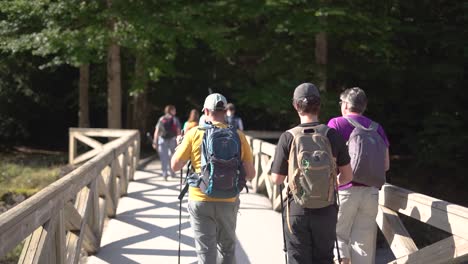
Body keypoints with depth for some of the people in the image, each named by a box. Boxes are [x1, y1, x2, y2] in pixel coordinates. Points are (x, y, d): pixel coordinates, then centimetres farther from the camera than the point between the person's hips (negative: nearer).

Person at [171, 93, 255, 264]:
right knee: (227, 249, 19)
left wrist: (180, 146, 17)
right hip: (228, 202, 2)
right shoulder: (238, 136, -3)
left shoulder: (194, 134, -6)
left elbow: (175, 166, -1)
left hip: (200, 201, -2)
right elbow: (250, 174, -2)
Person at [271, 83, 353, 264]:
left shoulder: (288, 137, -10)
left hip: (297, 210, -1)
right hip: (326, 210, 1)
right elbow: (347, 176, 0)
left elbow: (277, 179, -6)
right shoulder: (333, 135, -5)